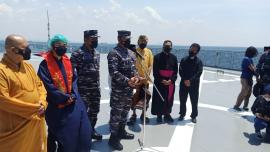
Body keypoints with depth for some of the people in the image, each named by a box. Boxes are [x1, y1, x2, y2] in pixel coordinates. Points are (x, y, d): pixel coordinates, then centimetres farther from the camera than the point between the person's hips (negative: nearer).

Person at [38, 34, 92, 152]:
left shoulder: (67, 61, 7)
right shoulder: (45, 64, -13)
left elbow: (74, 79, 6)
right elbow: (47, 87, -18)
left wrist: (73, 95, -9)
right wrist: (65, 98, -17)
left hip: (72, 101, 6)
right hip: (56, 105, -6)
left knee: (82, 130, 8)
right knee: (61, 135, 6)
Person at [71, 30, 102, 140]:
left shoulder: (96, 53, 10)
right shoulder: (78, 53, -13)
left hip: (96, 89, 7)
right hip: (83, 89, -7)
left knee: (94, 110, 16)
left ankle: (91, 130, 34)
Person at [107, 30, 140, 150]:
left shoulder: (129, 52, 11)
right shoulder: (113, 53, -15)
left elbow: (133, 67, 12)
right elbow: (113, 72, -23)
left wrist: (136, 77, -9)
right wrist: (128, 81, -28)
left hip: (129, 89, 8)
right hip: (118, 90, -8)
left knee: (125, 111, 20)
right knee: (116, 113, 3)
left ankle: (121, 132, 37)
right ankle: (113, 138, 17)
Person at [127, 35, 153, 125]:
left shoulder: (149, 52, 3)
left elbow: (150, 65, 1)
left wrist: (147, 75, -12)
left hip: (145, 79, 3)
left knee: (145, 96, 10)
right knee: (135, 97, 6)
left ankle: (143, 114, 26)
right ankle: (134, 115, 19)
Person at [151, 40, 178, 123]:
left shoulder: (174, 58, 8)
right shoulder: (157, 57, -1)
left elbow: (175, 71, 5)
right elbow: (155, 71, -4)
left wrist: (171, 80, -9)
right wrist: (161, 80, -12)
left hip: (170, 83, 3)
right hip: (159, 82, -2)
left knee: (169, 99, 8)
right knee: (159, 99, 2)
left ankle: (167, 114, 21)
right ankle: (159, 115, 15)